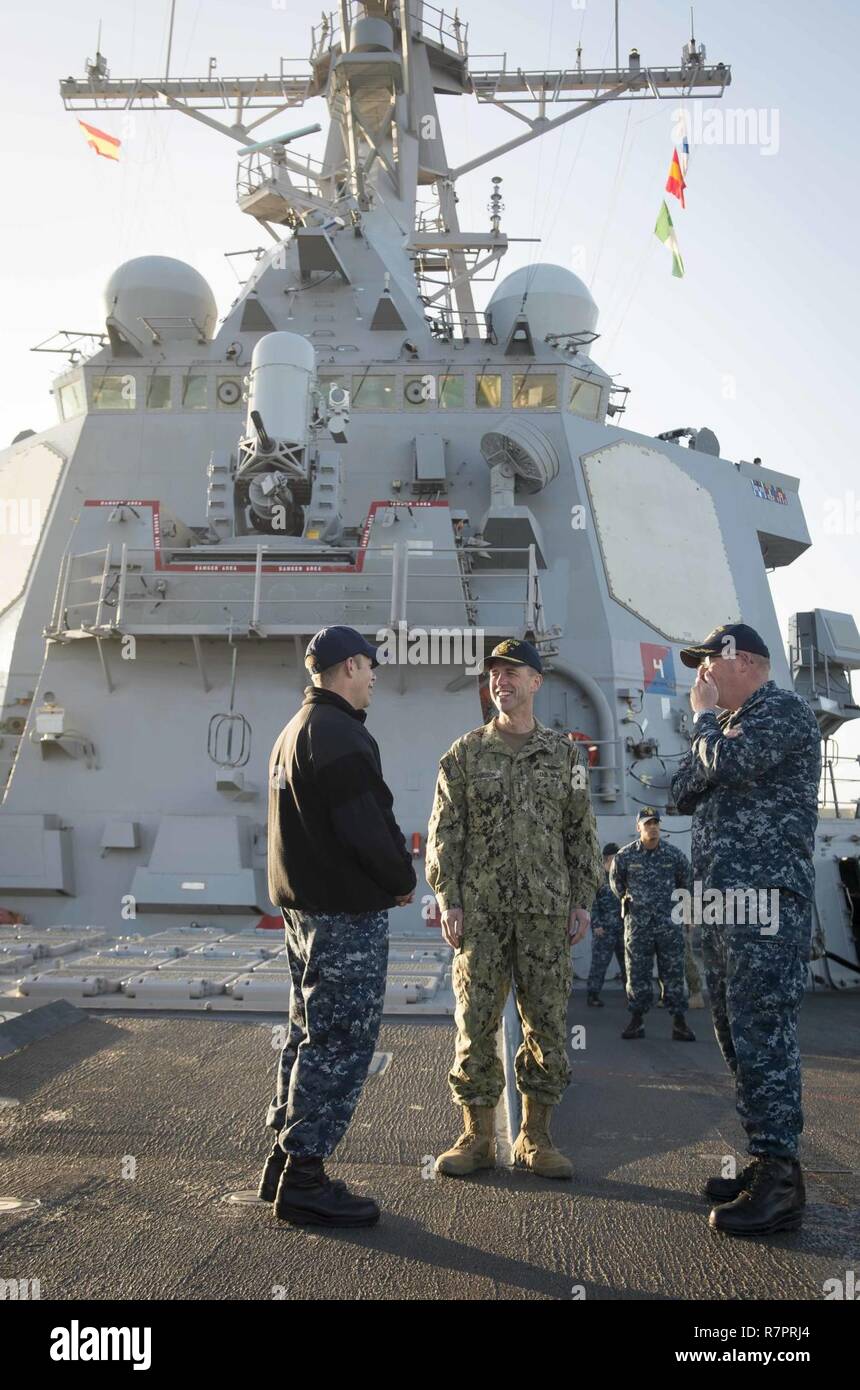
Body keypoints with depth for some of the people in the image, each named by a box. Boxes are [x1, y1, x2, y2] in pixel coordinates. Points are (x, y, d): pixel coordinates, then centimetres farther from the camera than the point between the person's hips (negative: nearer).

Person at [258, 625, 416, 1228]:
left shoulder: (294, 731, 17)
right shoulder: (339, 733, -17)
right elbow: (367, 828, -23)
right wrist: (403, 880, -6)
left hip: (304, 906, 11)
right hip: (348, 911, -11)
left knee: (312, 1035, 18)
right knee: (341, 1043, -4)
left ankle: (287, 1164, 25)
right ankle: (305, 1180, 2)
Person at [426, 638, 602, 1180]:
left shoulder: (564, 753, 8)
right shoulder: (466, 752, 5)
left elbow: (582, 833, 9)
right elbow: (444, 834, 3)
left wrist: (583, 902, 2)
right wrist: (448, 901, -5)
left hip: (547, 911, 1)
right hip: (481, 911, -1)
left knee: (548, 1024, 4)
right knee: (476, 1023, 2)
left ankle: (536, 1138, 17)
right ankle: (477, 1136, 13)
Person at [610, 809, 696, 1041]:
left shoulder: (675, 854, -2)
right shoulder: (625, 855, -4)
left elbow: (686, 882, 16)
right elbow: (616, 882, 15)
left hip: (669, 923, 0)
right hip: (638, 924, 0)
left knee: (673, 973, 2)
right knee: (637, 973, 3)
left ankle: (679, 1022, 7)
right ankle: (636, 1020, 11)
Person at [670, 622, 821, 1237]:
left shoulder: (785, 710, -6)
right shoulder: (730, 724, 24)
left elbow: (730, 763, -21)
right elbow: (686, 789, 18)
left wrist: (705, 717, -1)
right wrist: (708, 726, 6)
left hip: (766, 896, -10)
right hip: (723, 900, 10)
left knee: (762, 1032, -11)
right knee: (738, 1034, 11)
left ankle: (779, 1184, -8)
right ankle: (765, 1160, 20)